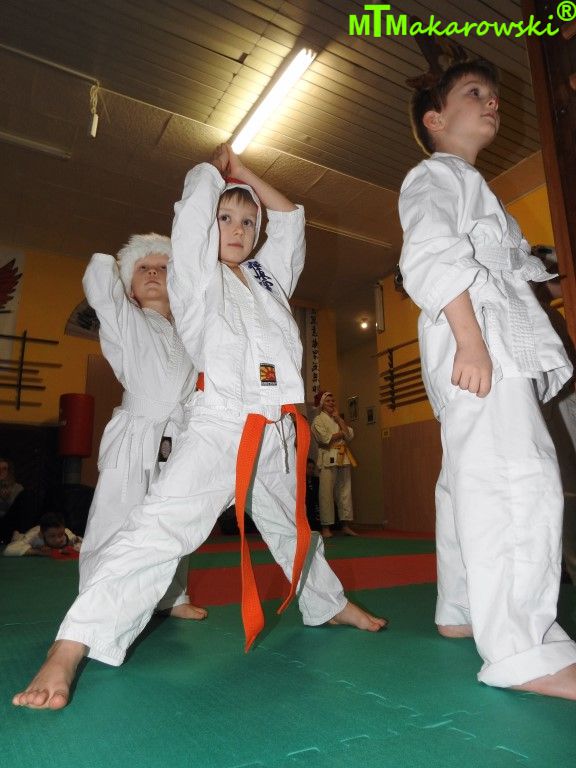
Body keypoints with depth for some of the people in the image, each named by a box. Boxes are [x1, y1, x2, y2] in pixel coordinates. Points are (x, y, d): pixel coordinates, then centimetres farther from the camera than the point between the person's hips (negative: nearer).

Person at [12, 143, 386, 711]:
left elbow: (290, 217, 24)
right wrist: (217, 166, 19)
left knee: (292, 528, 23)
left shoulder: (267, 276, 18)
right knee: (160, 529, -22)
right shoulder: (197, 277, 4)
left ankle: (330, 605, 44)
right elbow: (197, 197, -2)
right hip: (220, 426, -6)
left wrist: (243, 173, 26)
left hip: (276, 432, 6)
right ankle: (68, 650, -14)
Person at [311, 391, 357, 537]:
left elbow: (350, 435, 6)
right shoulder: (318, 420, 2)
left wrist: (338, 418, 4)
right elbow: (326, 438, -14)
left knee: (345, 492, 4)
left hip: (343, 458, 6)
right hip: (328, 458, -6)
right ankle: (326, 527, -1)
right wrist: (342, 433, -1)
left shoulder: (339, 419, 21)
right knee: (326, 493, -7)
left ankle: (346, 525, 10)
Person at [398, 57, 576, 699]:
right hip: (474, 336, -10)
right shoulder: (435, 174, 3)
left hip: (494, 342, 10)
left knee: (472, 482, 10)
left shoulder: (466, 185, 35)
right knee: (517, 481, -19)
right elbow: (430, 257, -16)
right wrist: (470, 339, -25)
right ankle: (523, 651, -17)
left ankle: (460, 612, 20)